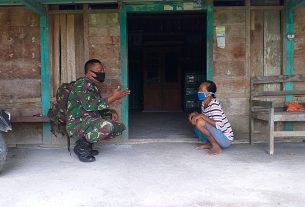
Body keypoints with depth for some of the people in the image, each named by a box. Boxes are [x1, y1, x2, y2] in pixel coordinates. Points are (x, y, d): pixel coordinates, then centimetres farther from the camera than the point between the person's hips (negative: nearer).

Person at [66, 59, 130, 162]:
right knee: (107, 125, -34)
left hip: (91, 122, 10)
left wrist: (111, 112, 4)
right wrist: (113, 98, -19)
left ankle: (87, 142, 5)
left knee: (120, 127, 6)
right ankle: (83, 145, -11)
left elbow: (98, 108, 25)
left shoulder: (95, 88, 19)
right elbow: (89, 105, -23)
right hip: (77, 124, -10)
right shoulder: (82, 84, -10)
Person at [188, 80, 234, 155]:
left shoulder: (214, 104, -22)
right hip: (218, 135, 9)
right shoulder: (204, 103, 5)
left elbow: (218, 125, -30)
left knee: (200, 122, -25)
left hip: (225, 139, -9)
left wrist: (202, 116, -26)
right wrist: (196, 114, -7)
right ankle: (209, 144, 9)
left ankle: (216, 146, -13)